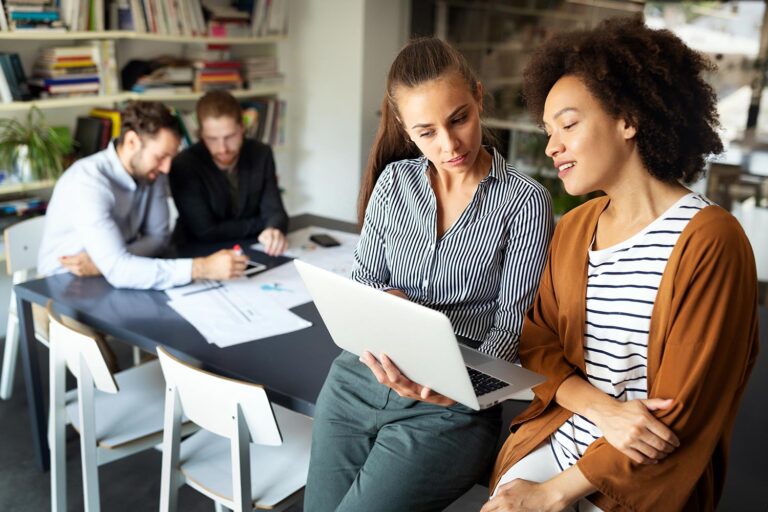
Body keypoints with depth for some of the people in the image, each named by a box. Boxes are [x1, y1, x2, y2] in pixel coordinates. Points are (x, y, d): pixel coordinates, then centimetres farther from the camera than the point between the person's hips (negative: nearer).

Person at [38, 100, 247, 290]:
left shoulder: (150, 172, -6)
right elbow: (117, 268, -33)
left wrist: (102, 262, -18)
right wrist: (202, 268, -37)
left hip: (111, 282, 6)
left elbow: (158, 236, -1)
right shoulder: (87, 182, -25)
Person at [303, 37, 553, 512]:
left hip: (450, 403, -4)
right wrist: (386, 301, -13)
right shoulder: (394, 180, 5)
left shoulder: (525, 201, -7)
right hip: (362, 376, 4)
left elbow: (513, 323, -8)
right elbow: (361, 283, 10)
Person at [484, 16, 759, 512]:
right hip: (556, 439, 5)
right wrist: (602, 409, -15)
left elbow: (680, 416, -15)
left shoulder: (708, 241, -15)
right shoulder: (573, 227, 6)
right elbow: (538, 343, 4)